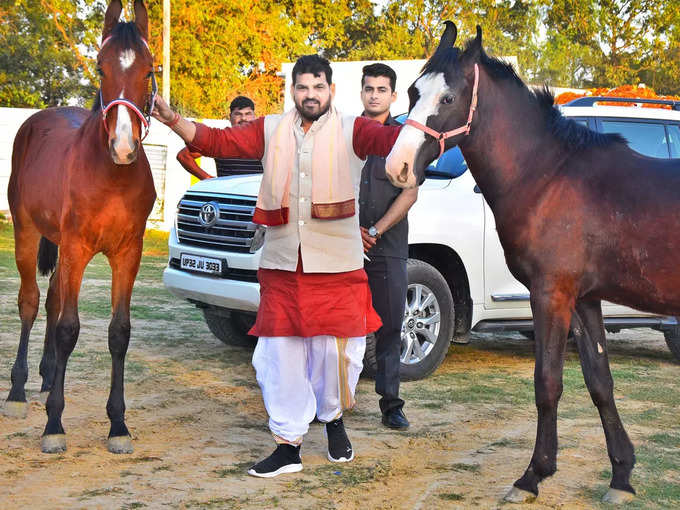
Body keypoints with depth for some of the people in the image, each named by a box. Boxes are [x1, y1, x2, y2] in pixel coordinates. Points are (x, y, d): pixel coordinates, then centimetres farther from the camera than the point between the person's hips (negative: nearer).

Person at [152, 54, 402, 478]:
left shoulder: (351, 131, 0)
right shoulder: (270, 131, 9)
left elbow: (390, 138, -17)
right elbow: (218, 141, 5)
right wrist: (173, 121, -8)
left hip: (336, 268, -3)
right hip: (281, 268, 3)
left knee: (336, 352, 2)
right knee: (280, 357, 4)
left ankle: (333, 419, 33)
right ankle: (288, 446, 16)